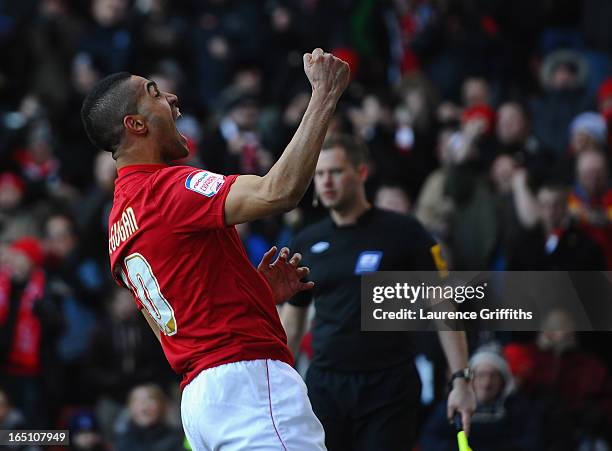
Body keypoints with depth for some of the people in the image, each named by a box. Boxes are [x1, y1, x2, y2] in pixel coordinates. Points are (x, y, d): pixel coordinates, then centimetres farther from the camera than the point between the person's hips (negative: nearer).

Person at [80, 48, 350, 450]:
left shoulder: (119, 222, 19)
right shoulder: (166, 187, -9)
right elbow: (278, 192, -24)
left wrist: (261, 292, 17)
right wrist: (325, 94, -17)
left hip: (200, 397, 10)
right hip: (247, 381, -10)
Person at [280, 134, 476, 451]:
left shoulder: (402, 233, -2)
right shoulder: (307, 242, 9)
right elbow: (292, 320, 18)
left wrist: (460, 379, -9)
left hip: (388, 388, -3)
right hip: (324, 386, 3)